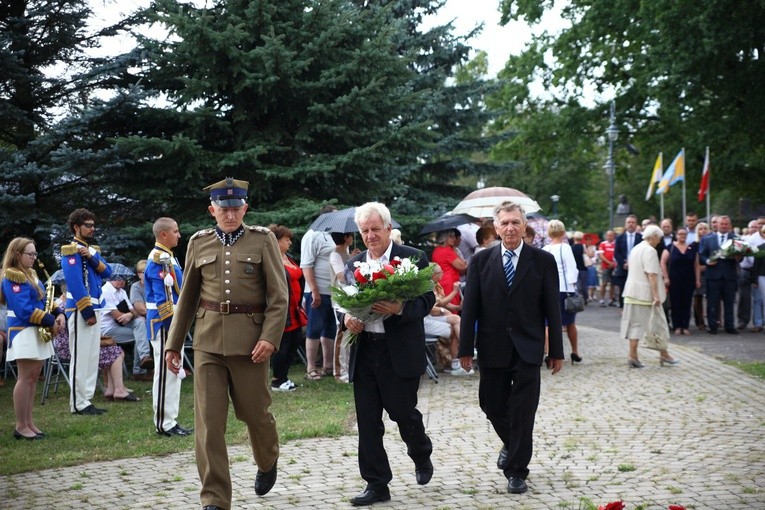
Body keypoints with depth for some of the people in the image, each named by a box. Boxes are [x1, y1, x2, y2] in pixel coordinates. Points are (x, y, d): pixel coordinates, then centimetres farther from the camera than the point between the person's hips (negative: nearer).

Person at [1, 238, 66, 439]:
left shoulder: (30, 275, 16)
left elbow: (43, 300, 16)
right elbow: (24, 310, -22)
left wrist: (58, 314, -4)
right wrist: (51, 322, -20)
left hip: (37, 332, 9)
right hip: (24, 332, -9)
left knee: (33, 377, 10)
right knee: (26, 378, -7)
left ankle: (28, 423, 16)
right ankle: (21, 426, -2)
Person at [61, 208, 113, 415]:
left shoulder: (92, 249, 17)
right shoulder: (72, 251, -10)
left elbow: (107, 272, 5)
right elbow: (75, 284, -18)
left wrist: (92, 258, -12)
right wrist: (87, 312, -20)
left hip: (94, 308, 9)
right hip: (80, 310, -9)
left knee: (92, 357, 11)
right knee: (80, 357, -6)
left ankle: (87, 400, 17)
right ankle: (78, 404, -3)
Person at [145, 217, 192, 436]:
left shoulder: (167, 257, 15)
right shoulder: (159, 259, -17)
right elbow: (163, 297, -22)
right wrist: (172, 325, -22)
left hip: (173, 322, 10)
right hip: (165, 322, -10)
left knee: (173, 371, 13)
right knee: (165, 372, -5)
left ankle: (170, 420, 19)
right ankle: (164, 424, 1)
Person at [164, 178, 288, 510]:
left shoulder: (263, 240, 0)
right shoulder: (199, 243, 9)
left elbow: (279, 295, -4)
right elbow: (187, 298, 15)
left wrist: (270, 337, -16)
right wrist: (174, 343, 13)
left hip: (249, 340, -2)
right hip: (208, 341, 2)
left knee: (254, 411, 10)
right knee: (208, 420, -3)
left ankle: (267, 462, 42)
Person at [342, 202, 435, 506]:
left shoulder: (412, 258, -3)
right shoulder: (353, 264, 11)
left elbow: (428, 299, -7)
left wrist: (400, 308, -25)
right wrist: (347, 318, -5)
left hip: (400, 352, -4)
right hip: (363, 351, 4)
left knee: (403, 412, 4)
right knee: (367, 421, 4)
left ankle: (421, 456, 35)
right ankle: (376, 485, 12)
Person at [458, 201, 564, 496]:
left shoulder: (543, 261, 0)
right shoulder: (481, 261, 2)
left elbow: (552, 308, 1)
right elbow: (470, 307, 2)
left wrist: (556, 351, 0)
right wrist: (466, 348, -2)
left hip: (527, 349, -2)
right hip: (492, 348, 2)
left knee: (523, 412, -2)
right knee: (492, 405, 10)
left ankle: (517, 471, 11)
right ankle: (511, 444, 41)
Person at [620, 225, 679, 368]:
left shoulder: (636, 249, 14)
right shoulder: (650, 251, -14)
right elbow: (652, 275, -20)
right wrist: (656, 295, -21)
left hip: (632, 292, 8)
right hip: (646, 294, -8)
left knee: (635, 324, 6)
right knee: (657, 323, 4)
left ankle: (632, 356, 0)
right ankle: (663, 355, 13)